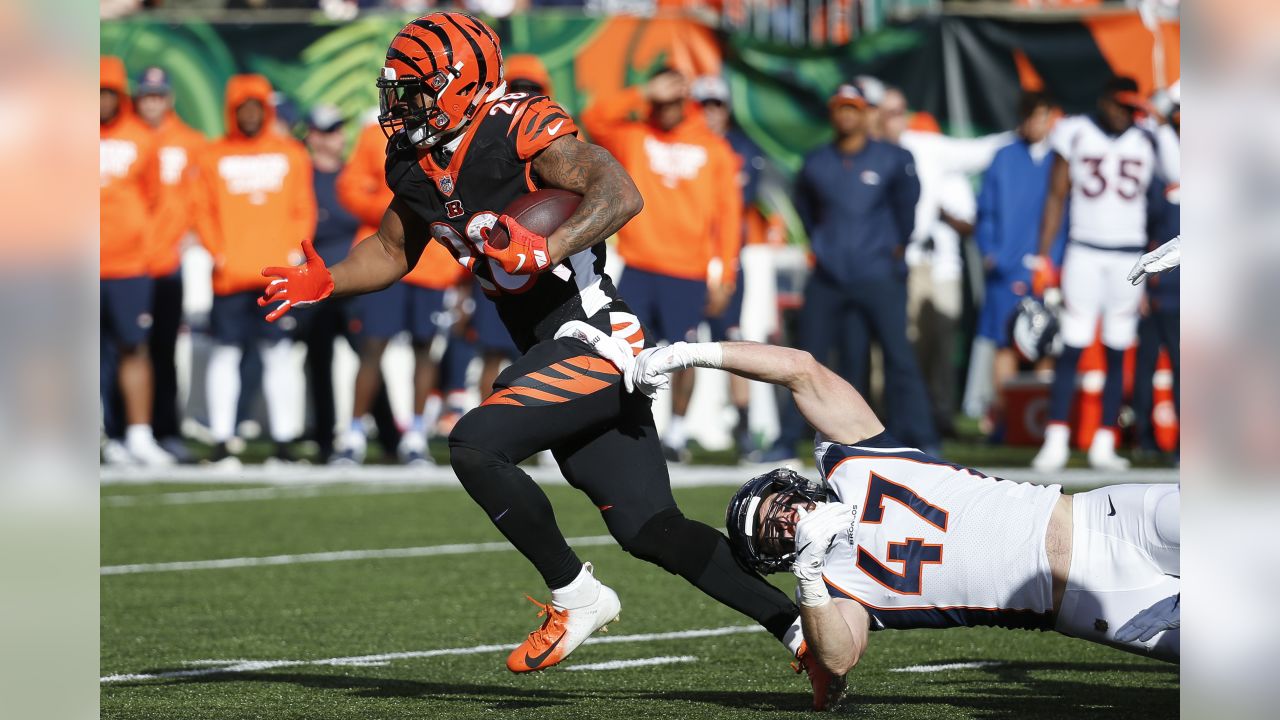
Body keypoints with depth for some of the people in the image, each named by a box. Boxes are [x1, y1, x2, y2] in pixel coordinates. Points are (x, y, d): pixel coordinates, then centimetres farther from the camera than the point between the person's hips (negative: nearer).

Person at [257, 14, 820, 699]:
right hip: (549, 349, 9)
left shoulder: (522, 129, -17)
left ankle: (576, 597, -7)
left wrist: (545, 250, -39)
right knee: (650, 531, 7)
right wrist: (326, 282, 9)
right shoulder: (416, 165, 8)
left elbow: (620, 195, -29)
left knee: (476, 444, -21)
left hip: (593, 338, -9)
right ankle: (795, 625, 14)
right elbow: (393, 252, 25)